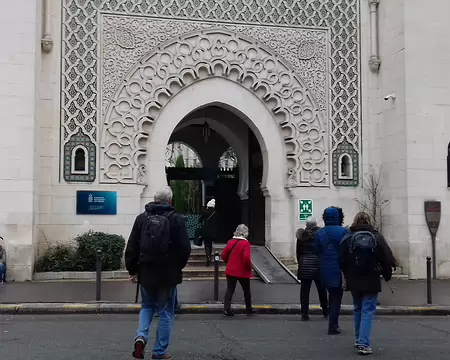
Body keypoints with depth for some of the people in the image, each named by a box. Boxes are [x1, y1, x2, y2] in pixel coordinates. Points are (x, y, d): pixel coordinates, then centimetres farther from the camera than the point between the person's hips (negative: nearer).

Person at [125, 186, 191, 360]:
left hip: (146, 272, 3)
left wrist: (133, 270, 11)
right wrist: (178, 266, 10)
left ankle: (141, 336, -1)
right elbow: (185, 248, -9)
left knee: (147, 306, 22)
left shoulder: (142, 218, 1)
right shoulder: (176, 219, -8)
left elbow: (131, 247, 2)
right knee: (165, 312, 9)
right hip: (168, 274, -3)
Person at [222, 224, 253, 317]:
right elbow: (246, 258, -25)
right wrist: (250, 267, -10)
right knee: (246, 291, 14)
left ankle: (226, 309, -6)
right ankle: (248, 309, 23)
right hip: (243, 272, -4)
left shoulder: (231, 242, 3)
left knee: (229, 290, 5)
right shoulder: (245, 243, -15)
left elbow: (224, 255, 4)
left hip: (230, 271, 4)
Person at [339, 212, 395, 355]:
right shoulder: (376, 237, -8)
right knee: (368, 311, 1)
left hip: (354, 281, 3)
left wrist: (348, 276, 11)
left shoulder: (347, 238, -4)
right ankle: (363, 344, -8)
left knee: (358, 309, 20)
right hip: (371, 281, -2)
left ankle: (359, 339, 28)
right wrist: (387, 275, 6)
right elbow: (387, 259, -10)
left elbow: (342, 260, -5)